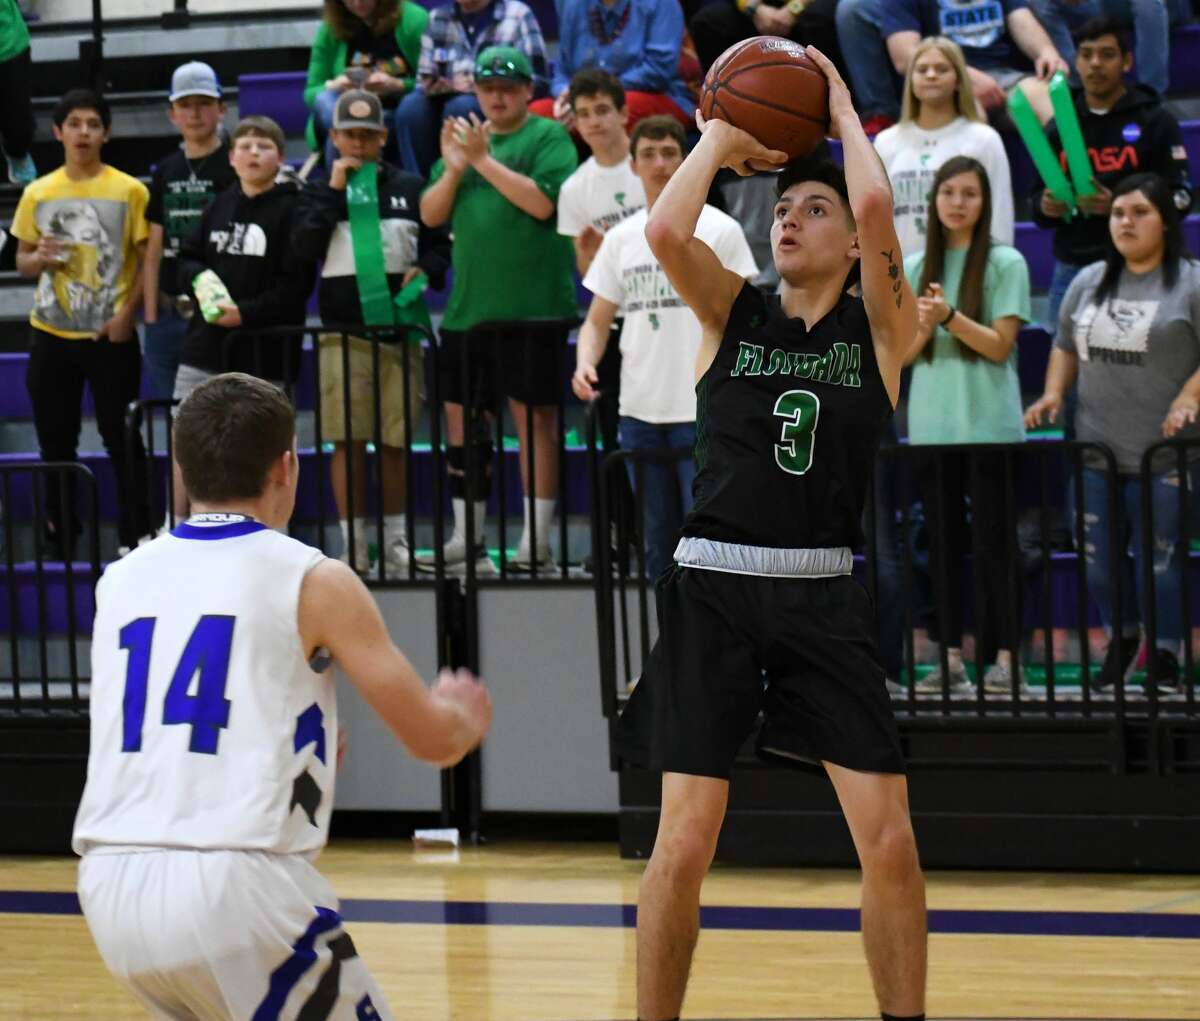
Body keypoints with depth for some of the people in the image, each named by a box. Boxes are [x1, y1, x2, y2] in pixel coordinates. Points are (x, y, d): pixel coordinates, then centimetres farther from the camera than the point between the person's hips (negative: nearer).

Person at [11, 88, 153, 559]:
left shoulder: (129, 191, -3)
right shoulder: (37, 193, 5)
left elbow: (146, 261, -3)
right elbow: (22, 260, 12)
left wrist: (127, 314, -14)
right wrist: (39, 259, -11)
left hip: (111, 335, -3)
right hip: (50, 335, 3)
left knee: (121, 437, 1)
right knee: (55, 440, 8)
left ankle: (135, 536, 8)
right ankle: (58, 537, 18)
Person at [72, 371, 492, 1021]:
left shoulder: (120, 580, 15)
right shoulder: (313, 582, 1)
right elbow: (432, 740, 7)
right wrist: (464, 714, 30)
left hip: (109, 888, 6)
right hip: (234, 884, -6)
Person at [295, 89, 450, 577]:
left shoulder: (410, 188, 11)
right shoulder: (320, 191, 9)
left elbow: (439, 244, 15)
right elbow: (305, 247, -6)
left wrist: (425, 271, -6)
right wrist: (334, 191, -8)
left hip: (400, 326, 1)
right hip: (343, 330, -1)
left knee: (394, 439, 5)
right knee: (348, 439, -6)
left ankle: (395, 539, 16)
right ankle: (353, 544, -2)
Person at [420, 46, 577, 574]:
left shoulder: (548, 137, -1)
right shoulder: (464, 137, 16)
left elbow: (543, 202, -17)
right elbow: (431, 214, 11)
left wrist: (483, 159, -15)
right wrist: (452, 169, -7)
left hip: (531, 307, -6)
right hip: (467, 307, 6)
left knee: (534, 414, -4)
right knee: (461, 415, 9)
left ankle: (537, 543, -1)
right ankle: (466, 539, 17)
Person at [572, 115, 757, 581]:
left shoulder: (719, 229, -1)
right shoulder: (621, 237, 11)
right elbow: (598, 320, 15)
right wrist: (585, 364, -6)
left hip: (703, 414, -5)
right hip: (639, 413, 5)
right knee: (658, 546, 11)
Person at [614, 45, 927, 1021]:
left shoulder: (881, 325, 5)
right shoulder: (732, 312, 8)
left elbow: (876, 207, -13)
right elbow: (665, 232, -11)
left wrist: (840, 103, 2)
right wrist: (720, 140, 4)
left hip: (824, 598, 0)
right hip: (713, 585, 0)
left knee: (891, 844, -4)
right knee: (684, 845, -4)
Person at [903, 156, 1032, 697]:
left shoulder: (1005, 263, 0)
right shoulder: (914, 268, 12)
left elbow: (1000, 345, -6)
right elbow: (903, 353, 9)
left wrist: (949, 317, -19)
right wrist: (923, 327, -12)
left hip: (989, 424, -4)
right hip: (931, 423, 4)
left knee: (994, 541, -4)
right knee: (943, 542, 4)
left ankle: (1004, 655, -2)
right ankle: (950, 656, 6)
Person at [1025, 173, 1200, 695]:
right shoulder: (1089, 282, 13)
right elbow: (1065, 347, 21)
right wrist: (1053, 394, 6)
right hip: (1097, 450, 5)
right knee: (1099, 555, 10)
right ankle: (1120, 638, 31)